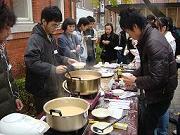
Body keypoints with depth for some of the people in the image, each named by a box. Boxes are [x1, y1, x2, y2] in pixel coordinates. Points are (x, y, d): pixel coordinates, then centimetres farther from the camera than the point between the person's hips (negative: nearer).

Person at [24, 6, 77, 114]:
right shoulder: (35, 39, -17)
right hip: (43, 90, -8)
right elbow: (31, 62, -26)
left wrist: (66, 60, 5)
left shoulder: (51, 37, 11)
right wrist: (53, 69, -30)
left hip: (55, 84, 9)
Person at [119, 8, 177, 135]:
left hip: (159, 95, -9)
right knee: (141, 124, 21)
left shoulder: (154, 43, -29)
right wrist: (134, 75, 4)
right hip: (151, 92, 9)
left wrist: (136, 81, -16)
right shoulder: (148, 37, 3)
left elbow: (157, 79, -30)